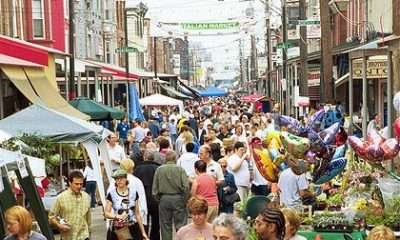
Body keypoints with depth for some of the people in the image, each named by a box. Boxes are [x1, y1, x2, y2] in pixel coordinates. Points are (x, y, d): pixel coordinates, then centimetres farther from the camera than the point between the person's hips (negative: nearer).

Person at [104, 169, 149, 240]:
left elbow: (137, 214, 10)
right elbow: (106, 213, -2)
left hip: (133, 228, 2)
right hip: (117, 229, -1)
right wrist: (117, 216, -21)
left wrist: (143, 232, 10)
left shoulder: (134, 193, 5)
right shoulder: (111, 194, -2)